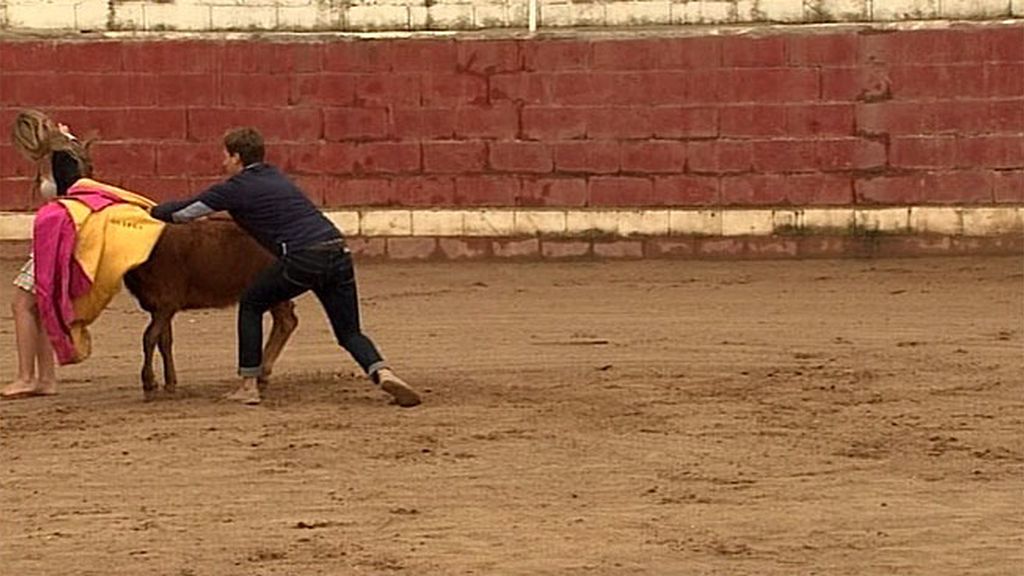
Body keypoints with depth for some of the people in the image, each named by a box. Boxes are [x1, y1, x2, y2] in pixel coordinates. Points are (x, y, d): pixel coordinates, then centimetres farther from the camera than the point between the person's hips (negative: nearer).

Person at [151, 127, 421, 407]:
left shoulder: (237, 188, 7)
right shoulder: (274, 176, 28)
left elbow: (183, 212, 13)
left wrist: (154, 211, 33)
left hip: (302, 258, -6)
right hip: (338, 252, 6)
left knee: (251, 305, 17)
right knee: (350, 333, 12)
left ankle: (249, 385, 14)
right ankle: (382, 372, -17)